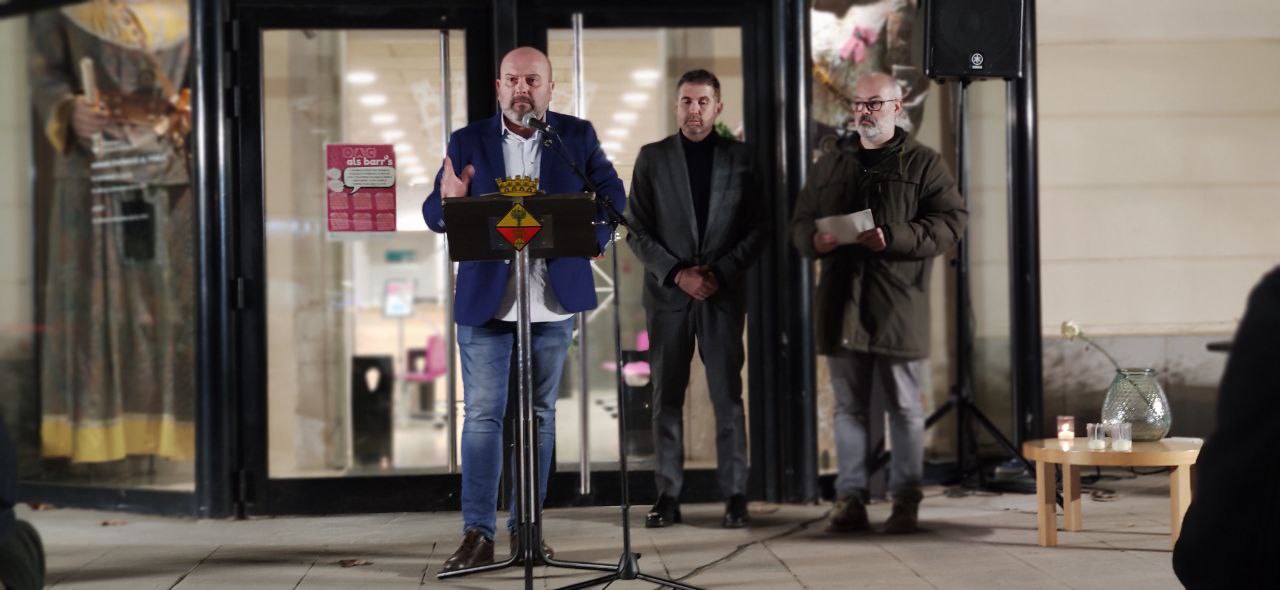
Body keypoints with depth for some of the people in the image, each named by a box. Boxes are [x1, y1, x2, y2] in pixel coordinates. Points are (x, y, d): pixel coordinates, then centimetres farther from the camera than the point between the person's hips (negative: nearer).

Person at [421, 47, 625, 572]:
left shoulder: (578, 136, 6)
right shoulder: (467, 142, 3)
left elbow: (611, 194, 7)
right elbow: (433, 215, 0)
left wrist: (590, 240, -10)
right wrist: (448, 201, -23)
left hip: (554, 300, 2)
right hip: (485, 299, -1)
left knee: (540, 413, 9)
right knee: (482, 414, -6)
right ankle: (477, 533, -4)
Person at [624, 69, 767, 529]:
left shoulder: (739, 157, 6)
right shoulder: (652, 158, 6)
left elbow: (756, 228, 4)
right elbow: (637, 231, 2)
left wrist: (720, 272, -9)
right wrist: (676, 273, -10)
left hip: (723, 293, 0)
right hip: (667, 293, 1)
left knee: (728, 396, -2)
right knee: (667, 397, 2)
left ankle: (735, 495, 1)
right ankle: (668, 496, 5)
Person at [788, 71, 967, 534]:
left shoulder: (923, 164, 3)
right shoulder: (830, 166, 16)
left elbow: (950, 223, -6)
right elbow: (800, 222, 19)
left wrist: (893, 238, -19)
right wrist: (814, 239, -5)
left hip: (899, 307, -4)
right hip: (841, 303, 4)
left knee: (905, 408, 2)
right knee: (848, 407, 7)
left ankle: (905, 500, 10)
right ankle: (850, 499, 12)